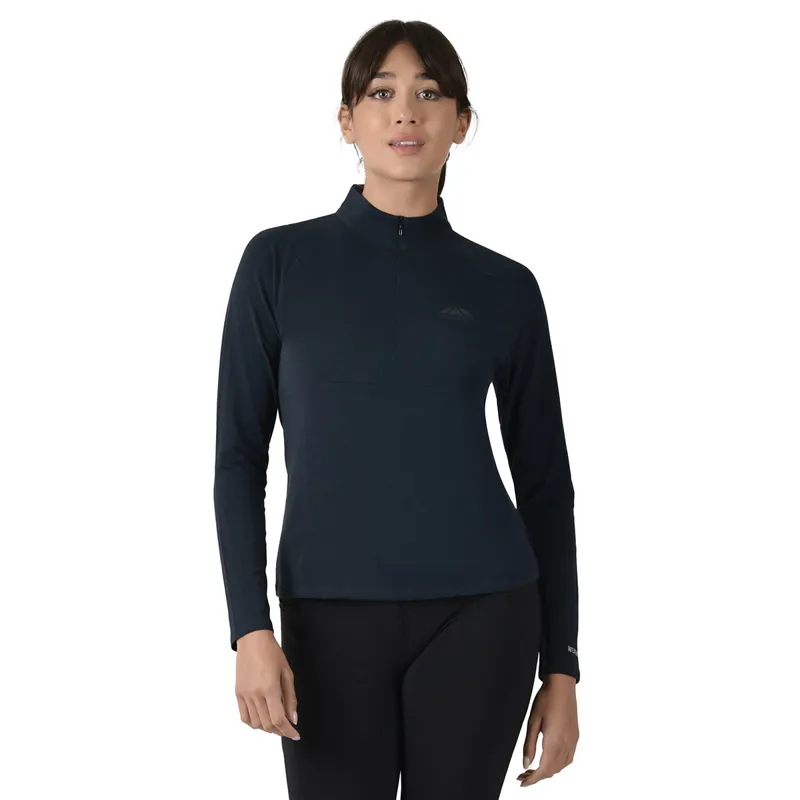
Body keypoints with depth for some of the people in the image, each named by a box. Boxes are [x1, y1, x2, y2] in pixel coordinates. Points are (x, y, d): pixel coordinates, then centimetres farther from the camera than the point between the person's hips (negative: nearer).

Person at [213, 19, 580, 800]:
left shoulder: (505, 287, 4)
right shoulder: (280, 260, 1)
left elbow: (545, 482, 7)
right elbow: (240, 455, 0)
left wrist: (561, 664, 4)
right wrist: (250, 627, -10)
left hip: (477, 614, 1)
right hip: (332, 618, 0)